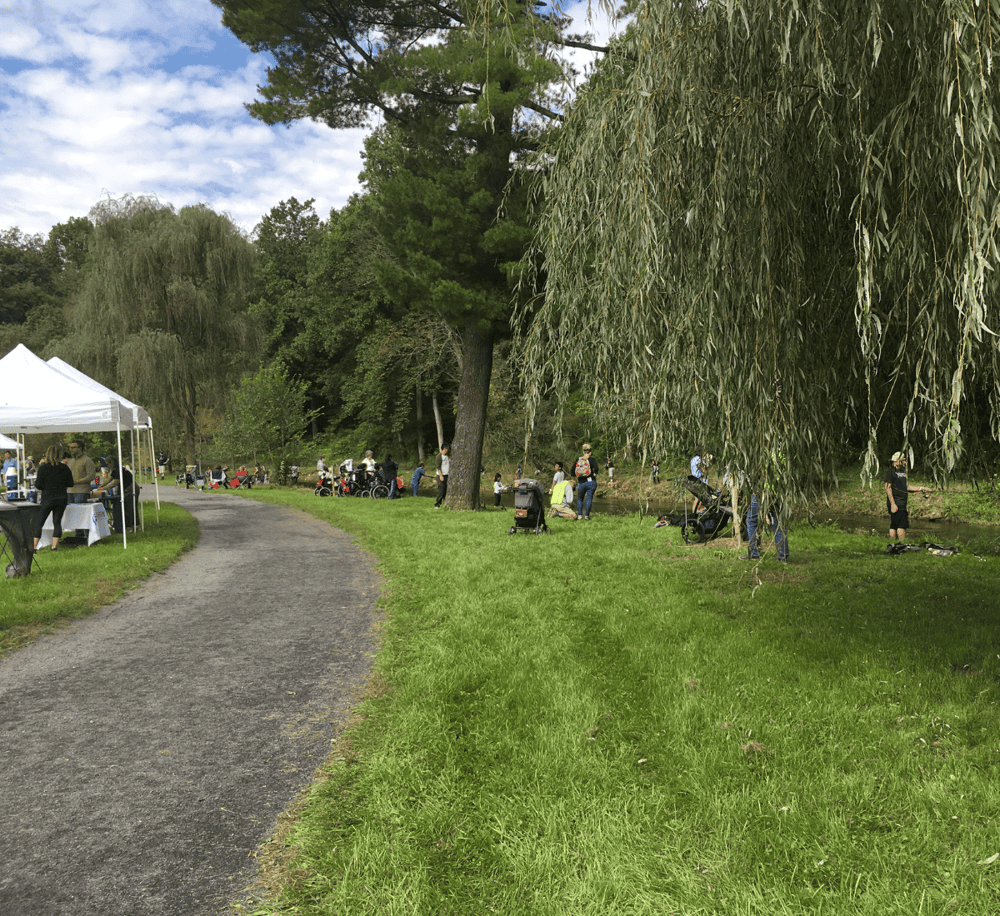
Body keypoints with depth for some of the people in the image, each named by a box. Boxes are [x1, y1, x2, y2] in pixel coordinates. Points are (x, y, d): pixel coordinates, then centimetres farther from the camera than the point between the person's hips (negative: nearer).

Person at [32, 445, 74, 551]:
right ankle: (54, 546, 5)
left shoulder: (43, 467, -9)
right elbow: (70, 484, 5)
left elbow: (38, 485, -8)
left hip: (48, 498, -3)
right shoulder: (65, 468, 0)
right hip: (62, 498, 3)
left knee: (38, 522, 5)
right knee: (57, 522, 9)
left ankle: (33, 547, 1)